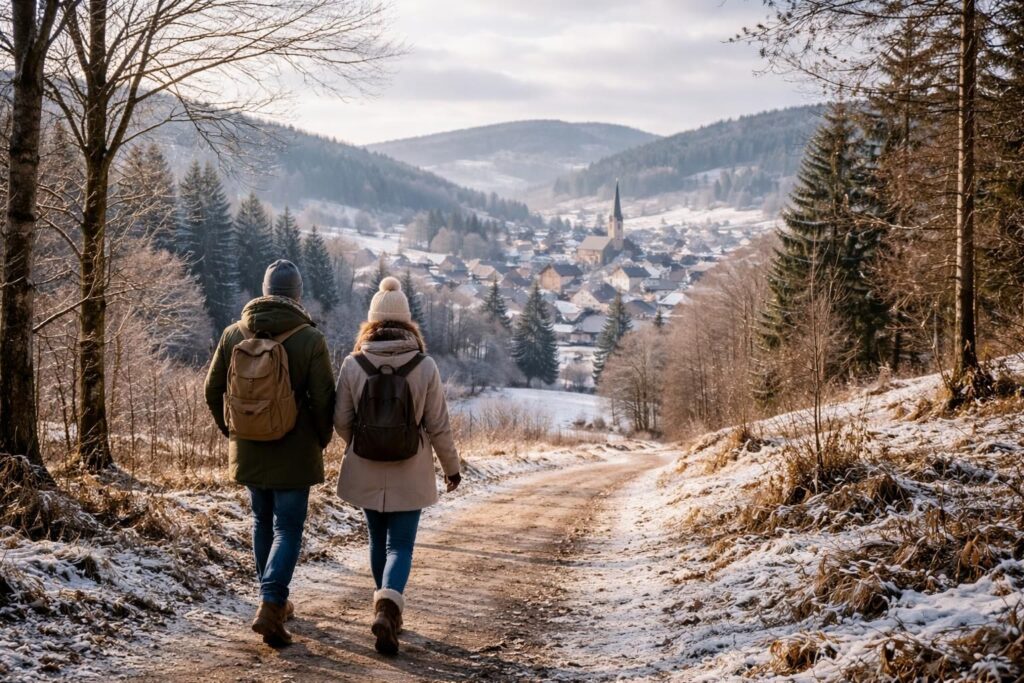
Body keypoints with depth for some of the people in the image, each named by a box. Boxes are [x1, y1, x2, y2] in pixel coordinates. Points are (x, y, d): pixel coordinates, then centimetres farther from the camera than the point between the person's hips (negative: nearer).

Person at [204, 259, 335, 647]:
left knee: (263, 522, 19)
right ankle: (270, 607, -13)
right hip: (294, 454, -4)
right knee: (288, 528, 2)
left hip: (247, 451, 4)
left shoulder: (234, 335, -1)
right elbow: (323, 400, -12)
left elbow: (213, 390, 6)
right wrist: (321, 440, 4)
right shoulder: (310, 339, -12)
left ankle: (274, 601, 28)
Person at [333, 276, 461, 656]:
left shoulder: (353, 365, -8)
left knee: (378, 540, 19)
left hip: (365, 472, 2)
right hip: (410, 475, -2)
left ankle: (387, 610, 31)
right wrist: (451, 467, 10)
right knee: (400, 545, 4)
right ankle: (388, 607, -20)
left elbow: (341, 422, -1)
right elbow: (438, 426, -5)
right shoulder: (425, 367, -11)